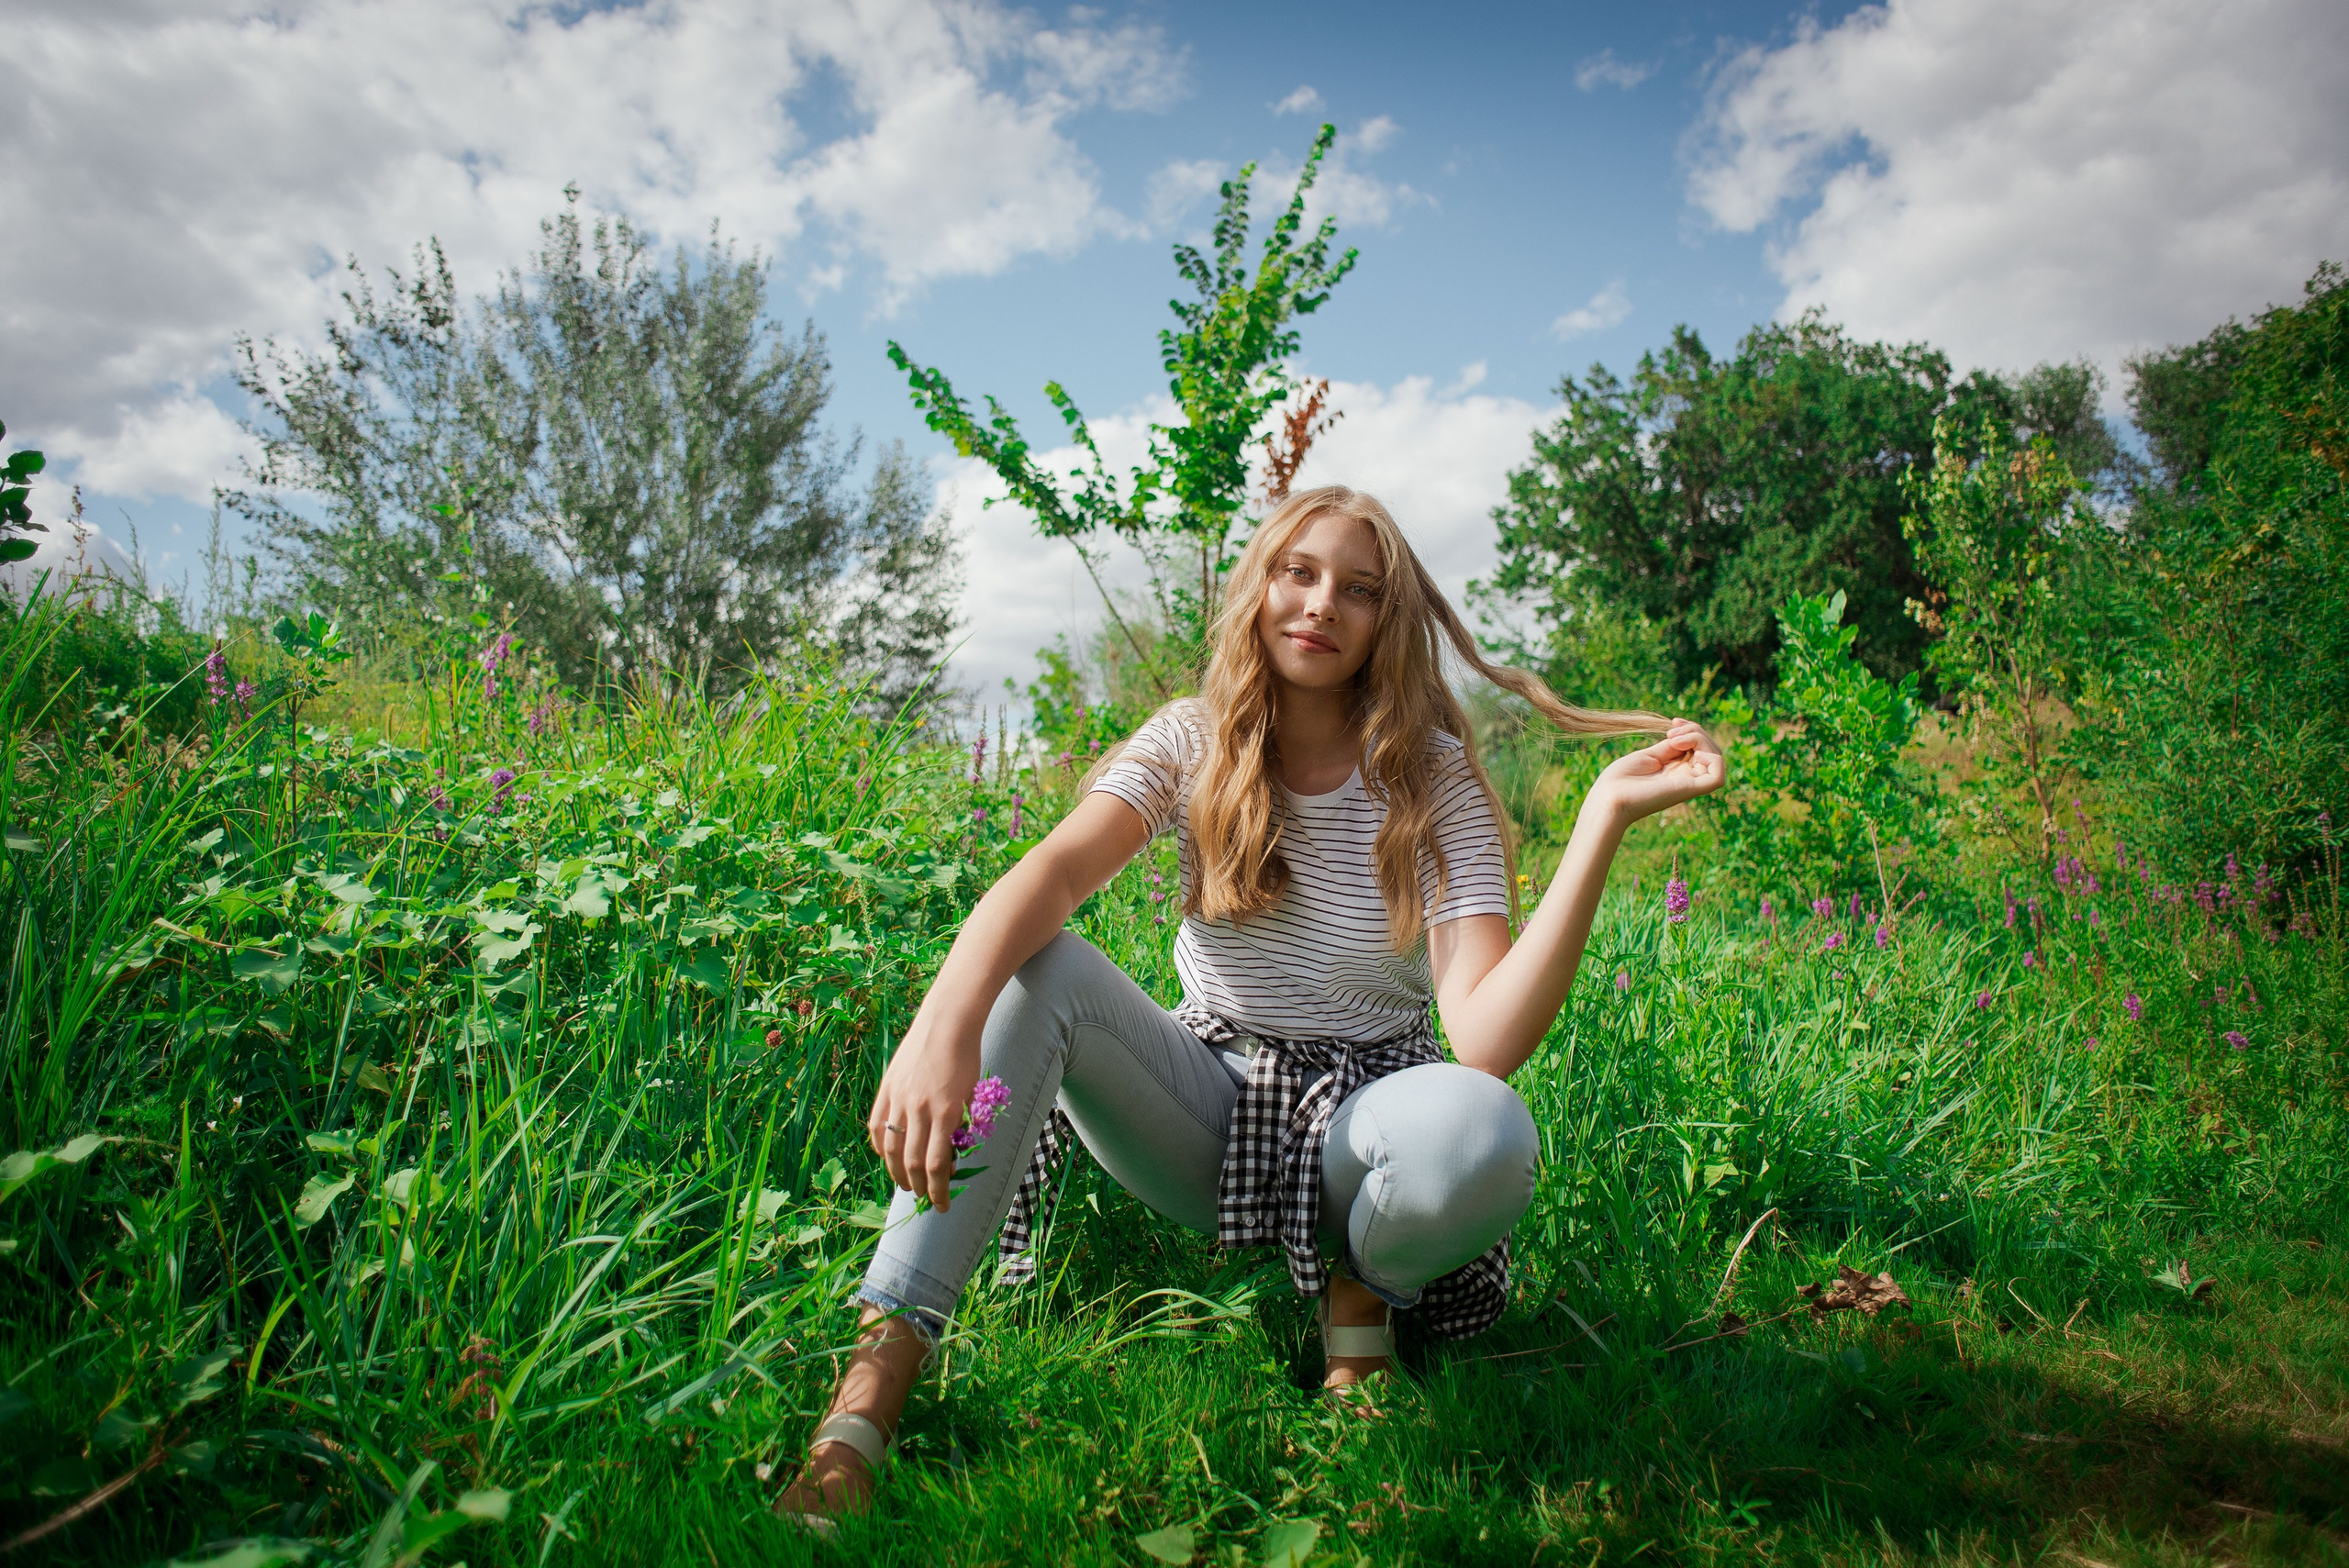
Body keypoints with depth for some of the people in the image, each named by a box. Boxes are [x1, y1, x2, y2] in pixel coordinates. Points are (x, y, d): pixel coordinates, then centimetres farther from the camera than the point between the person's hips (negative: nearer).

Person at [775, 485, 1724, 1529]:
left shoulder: (1436, 782, -8)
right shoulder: (1196, 745, -4)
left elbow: (1487, 1039, -21)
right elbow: (1055, 870, -25)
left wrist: (1603, 822, -29)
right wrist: (946, 1025, -45)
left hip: (1360, 1113, -1)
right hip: (1208, 1116, 1)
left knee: (1482, 1134, -37)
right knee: (1032, 968, -27)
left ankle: (1366, 1293, -1)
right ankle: (881, 1366, -27)